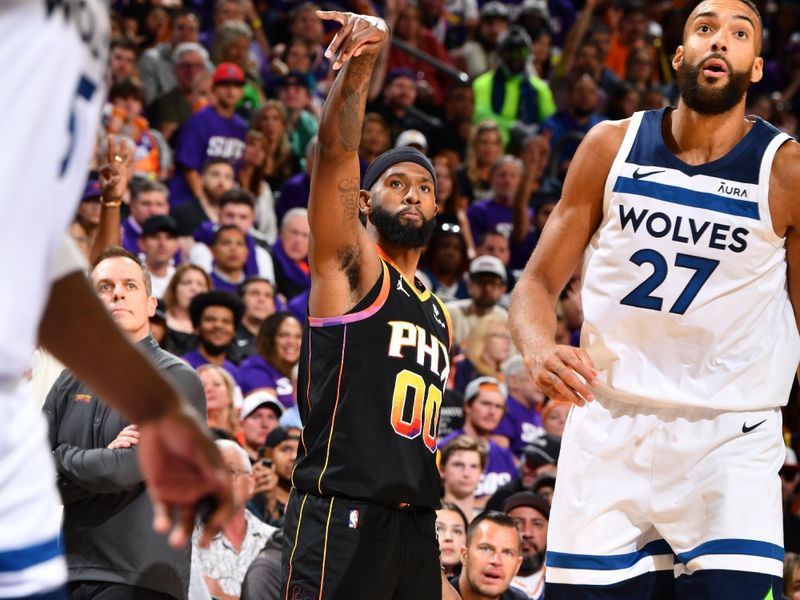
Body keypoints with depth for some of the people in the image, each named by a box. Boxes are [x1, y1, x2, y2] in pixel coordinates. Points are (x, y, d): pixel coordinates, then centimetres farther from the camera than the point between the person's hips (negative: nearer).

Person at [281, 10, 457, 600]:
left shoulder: (439, 316, 23)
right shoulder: (348, 265, 3)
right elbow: (335, 153, -14)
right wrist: (361, 63, -30)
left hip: (415, 524, 8)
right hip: (341, 516, -8)